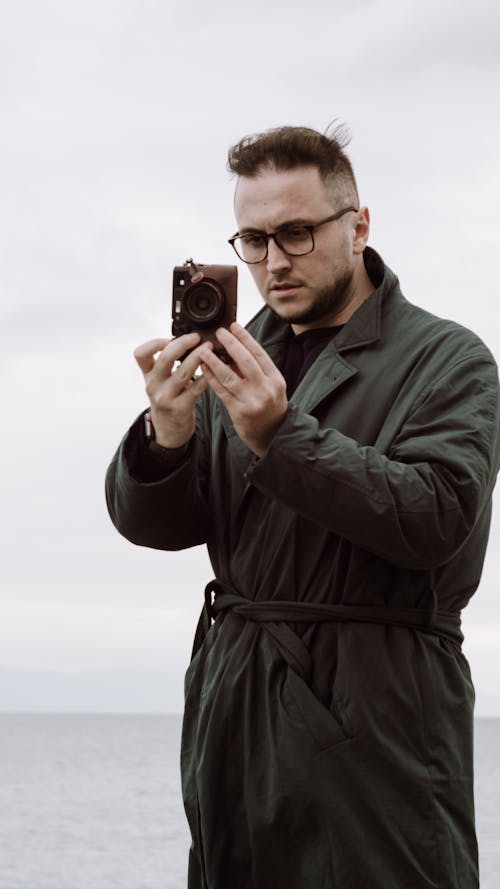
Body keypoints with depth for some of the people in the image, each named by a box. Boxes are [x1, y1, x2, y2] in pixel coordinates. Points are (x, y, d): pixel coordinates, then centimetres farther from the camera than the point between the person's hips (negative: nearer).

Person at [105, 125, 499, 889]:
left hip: (377, 721, -4)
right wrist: (168, 435, -15)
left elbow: (437, 517, -15)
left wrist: (280, 436, -23)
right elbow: (150, 525, 7)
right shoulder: (239, 357, 12)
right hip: (235, 708, 5)